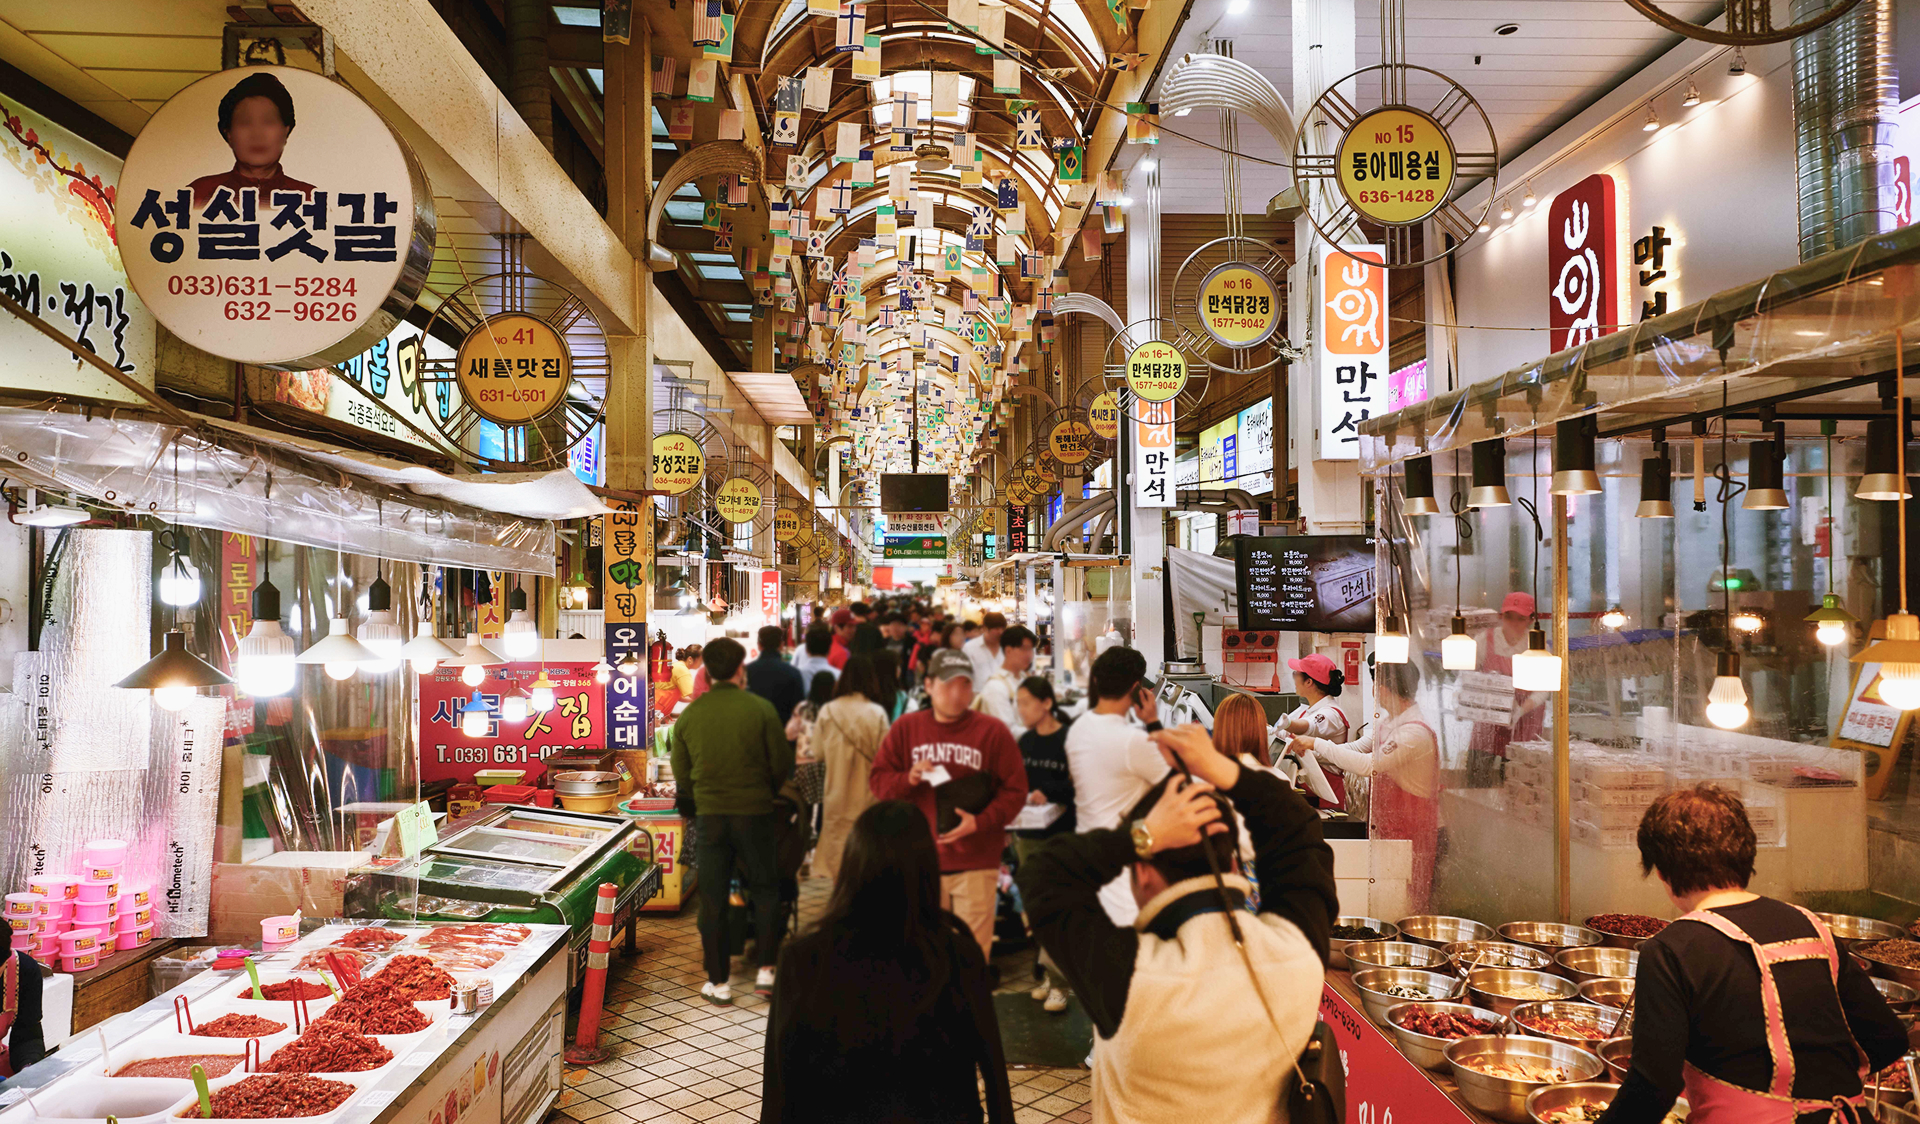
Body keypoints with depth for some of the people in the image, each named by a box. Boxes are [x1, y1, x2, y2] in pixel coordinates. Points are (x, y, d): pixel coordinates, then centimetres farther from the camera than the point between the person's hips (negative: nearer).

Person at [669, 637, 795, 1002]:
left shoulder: (689, 715, -2)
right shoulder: (760, 709, -10)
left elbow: (681, 772, 6)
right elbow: (783, 763, -4)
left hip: (708, 815, 2)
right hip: (755, 811, -2)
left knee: (712, 899, 9)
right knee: (765, 889, 14)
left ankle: (718, 982, 15)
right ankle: (766, 970, 11)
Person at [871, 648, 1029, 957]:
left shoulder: (993, 730, -3)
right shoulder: (906, 727, 4)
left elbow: (1015, 790, -3)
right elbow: (879, 781, 6)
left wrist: (980, 822, -16)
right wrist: (908, 779, -15)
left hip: (975, 862, -2)